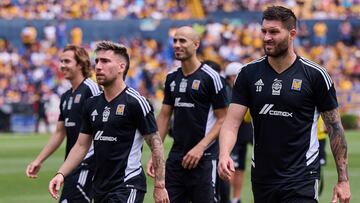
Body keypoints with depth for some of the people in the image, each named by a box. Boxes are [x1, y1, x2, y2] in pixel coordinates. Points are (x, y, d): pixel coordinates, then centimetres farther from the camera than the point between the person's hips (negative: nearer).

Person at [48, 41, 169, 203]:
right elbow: (81, 145, 16)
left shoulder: (135, 102, -10)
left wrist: (159, 185, -10)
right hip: (100, 188, 8)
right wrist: (61, 174, 4)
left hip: (127, 187, -7)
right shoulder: (91, 104, 10)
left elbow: (156, 144, -8)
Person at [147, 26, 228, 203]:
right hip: (176, 157, 6)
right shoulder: (172, 78, 11)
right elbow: (164, 116, 14)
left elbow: (222, 119, -8)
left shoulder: (210, 77, -8)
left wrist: (200, 148, -16)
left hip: (202, 158, -6)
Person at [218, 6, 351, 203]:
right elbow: (231, 122, -2)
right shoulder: (249, 73, 2)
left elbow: (335, 127, 1)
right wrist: (224, 154, -23)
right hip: (261, 178, 4)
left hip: (301, 179, -4)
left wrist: (343, 179, -1)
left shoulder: (315, 74, -5)